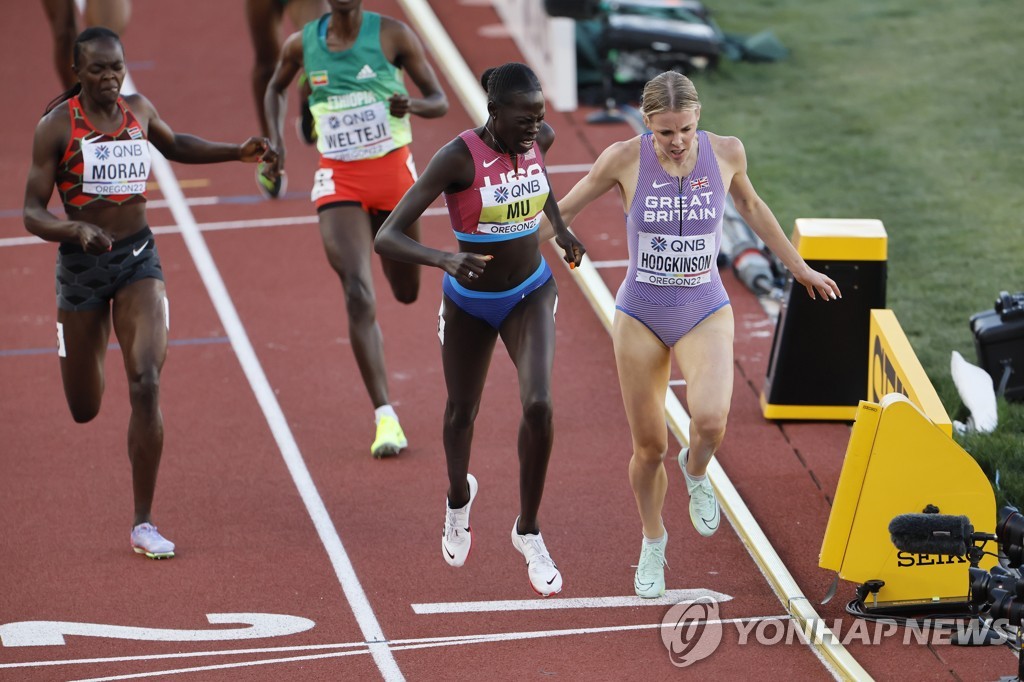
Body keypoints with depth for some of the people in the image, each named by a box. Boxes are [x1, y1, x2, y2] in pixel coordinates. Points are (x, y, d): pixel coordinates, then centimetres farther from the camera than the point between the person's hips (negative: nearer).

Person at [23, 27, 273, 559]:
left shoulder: (138, 110, 1)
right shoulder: (56, 126, -11)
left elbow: (175, 146, 25)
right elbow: (32, 215, -12)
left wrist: (237, 153, 12)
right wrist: (77, 230, -32)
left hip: (139, 258, 2)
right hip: (82, 263, -2)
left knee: (146, 384, -17)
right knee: (85, 410, 11)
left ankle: (144, 524, -10)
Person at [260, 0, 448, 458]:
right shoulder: (302, 45, 0)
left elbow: (439, 102, -2)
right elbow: (276, 87, 22)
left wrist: (412, 106, -25)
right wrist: (275, 141, 9)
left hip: (392, 168, 0)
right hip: (338, 178, 0)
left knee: (406, 292, 16)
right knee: (358, 294, -16)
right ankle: (385, 416, -19)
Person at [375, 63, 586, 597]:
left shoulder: (540, 138, -14)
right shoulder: (457, 158, -29)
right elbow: (386, 238, -34)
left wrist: (560, 228, 12)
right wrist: (445, 259, -51)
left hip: (531, 296, 2)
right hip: (468, 303, -2)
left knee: (538, 405, -20)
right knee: (462, 410, 19)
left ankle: (528, 530, 0)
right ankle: (459, 496, 54)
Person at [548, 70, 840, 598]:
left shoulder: (726, 153, -8)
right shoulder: (625, 159, -14)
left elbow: (750, 206, 14)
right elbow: (567, 208, 2)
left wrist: (799, 267, 24)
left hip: (706, 315, 0)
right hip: (641, 317, 0)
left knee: (710, 421, -26)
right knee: (649, 447, 6)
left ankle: (695, 473, 12)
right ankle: (653, 544, 34)